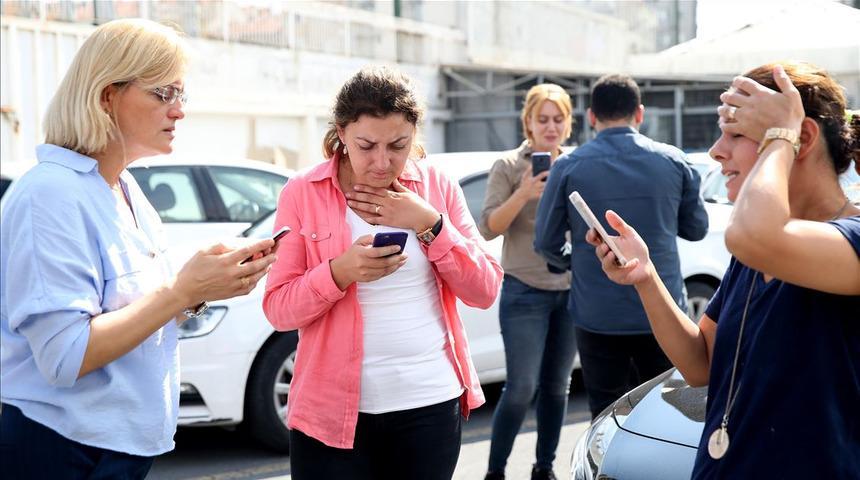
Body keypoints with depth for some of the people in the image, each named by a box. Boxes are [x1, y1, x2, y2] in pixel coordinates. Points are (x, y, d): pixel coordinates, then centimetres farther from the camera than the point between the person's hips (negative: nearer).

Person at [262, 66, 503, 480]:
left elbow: (485, 291, 0)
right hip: (333, 407, -2)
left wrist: (430, 224, -11)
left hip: (430, 403, 2)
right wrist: (341, 271, -22)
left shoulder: (439, 187, 3)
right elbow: (278, 309, -5)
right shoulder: (302, 193, -3)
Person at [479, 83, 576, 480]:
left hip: (571, 290, 4)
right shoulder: (508, 166, -3)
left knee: (557, 387, 9)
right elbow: (489, 228, -10)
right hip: (524, 292, -4)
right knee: (522, 388, -7)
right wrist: (523, 194, -23)